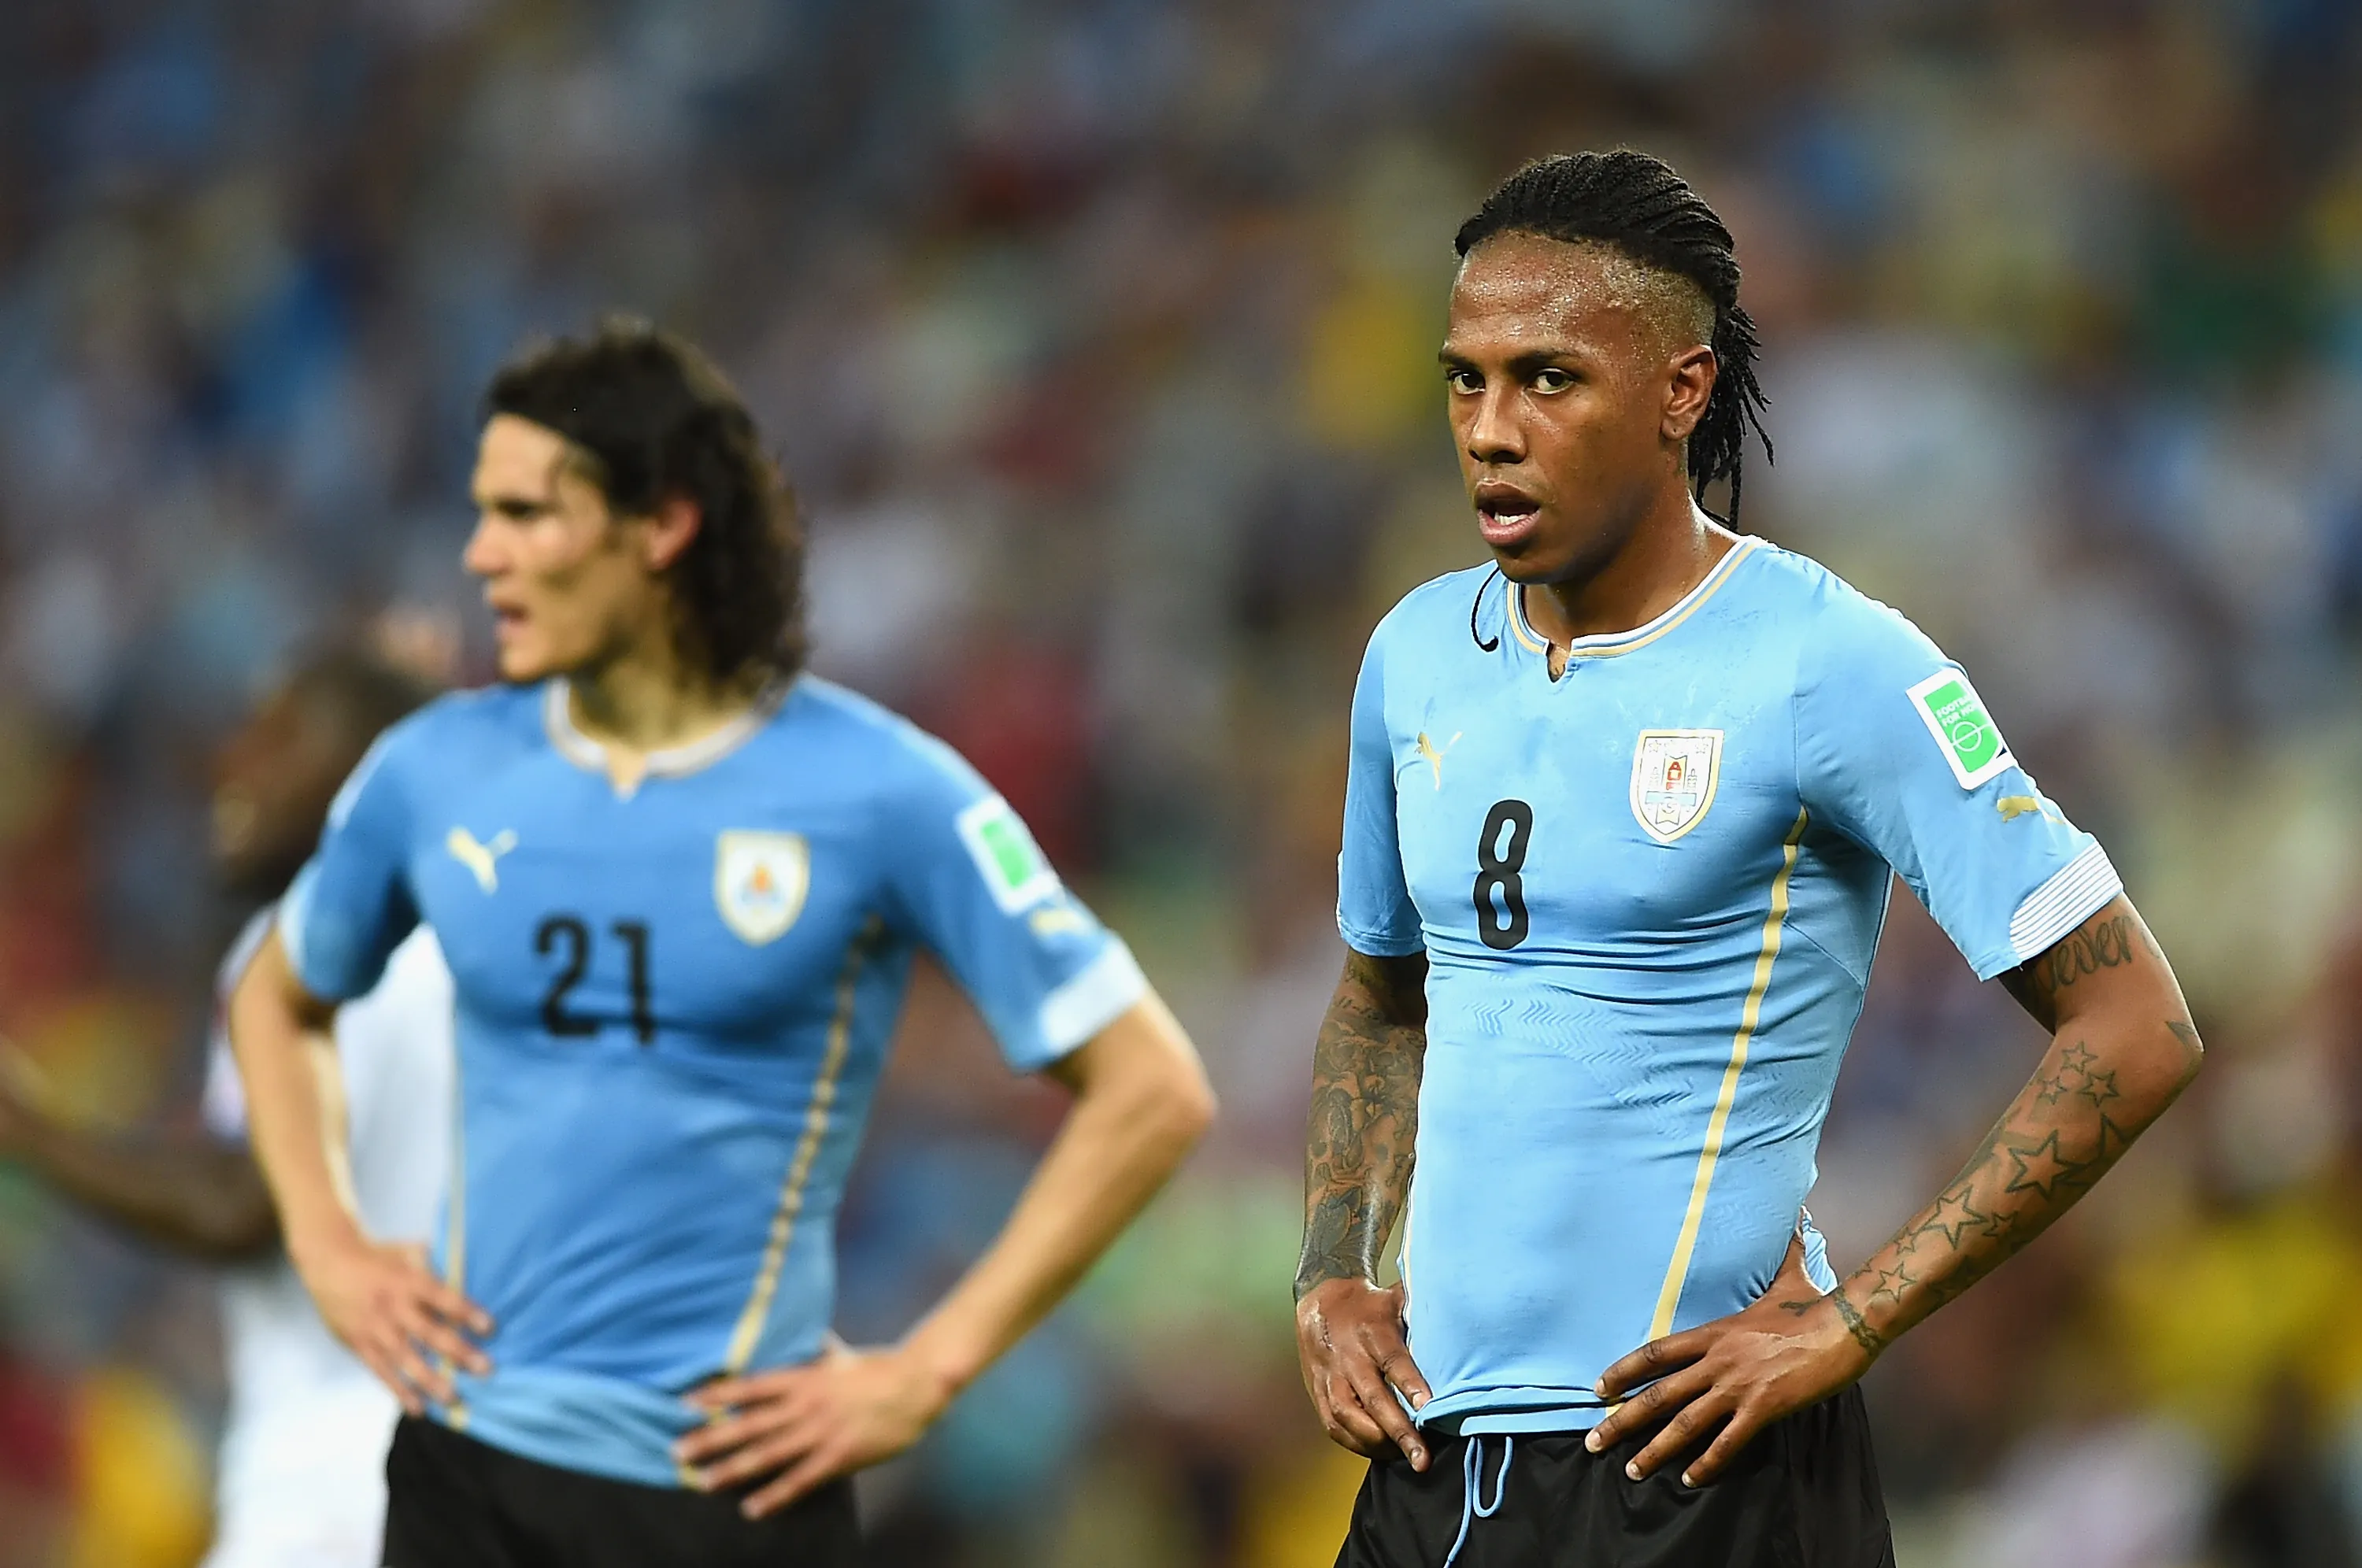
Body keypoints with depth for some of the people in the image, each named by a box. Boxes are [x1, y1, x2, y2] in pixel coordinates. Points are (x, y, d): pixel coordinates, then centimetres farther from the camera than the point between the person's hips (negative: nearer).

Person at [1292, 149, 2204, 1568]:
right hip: (1433, 1447, 6)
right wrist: (1330, 1282, 8)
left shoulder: (1831, 667, -11)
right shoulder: (1420, 656, 8)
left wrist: (1850, 1323, -15)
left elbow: (2133, 1030, -12)